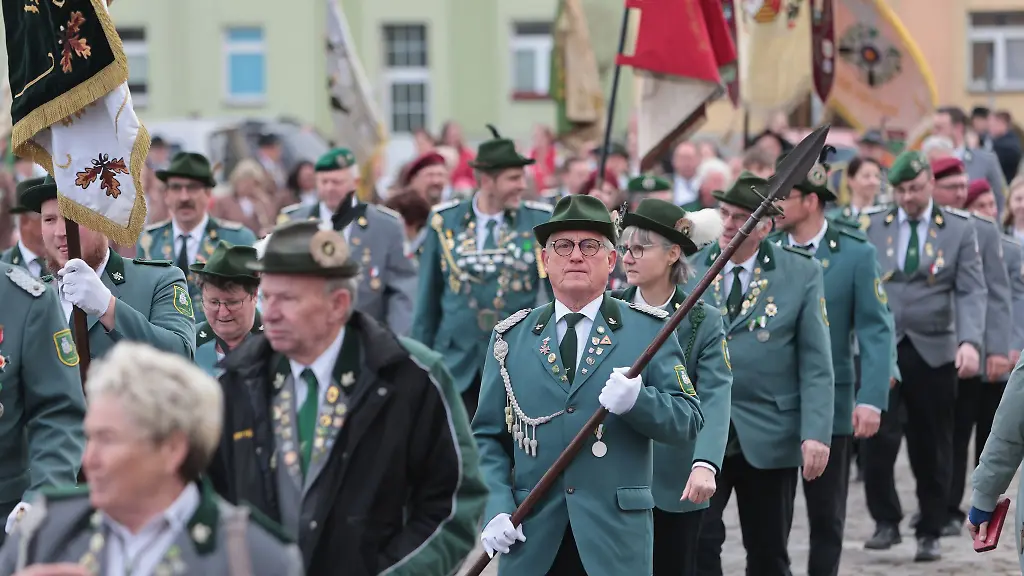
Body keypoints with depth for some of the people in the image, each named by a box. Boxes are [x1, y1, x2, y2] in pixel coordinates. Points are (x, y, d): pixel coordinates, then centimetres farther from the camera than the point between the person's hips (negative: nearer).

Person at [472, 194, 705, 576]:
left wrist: (638, 400, -20)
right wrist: (496, 508, -6)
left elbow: (689, 423, -1)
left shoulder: (649, 330, 5)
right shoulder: (512, 337, 10)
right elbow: (487, 437, 9)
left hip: (616, 540, -1)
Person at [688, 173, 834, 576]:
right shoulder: (688, 268, 2)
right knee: (697, 542, -10)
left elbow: (816, 364, -2)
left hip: (770, 437, 0)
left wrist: (816, 433, -11)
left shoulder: (801, 274, -1)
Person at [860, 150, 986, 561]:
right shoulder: (870, 225, 6)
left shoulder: (959, 229, 3)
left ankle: (930, 534, 18)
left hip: (933, 353, 0)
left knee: (932, 449, 6)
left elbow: (972, 291, -5)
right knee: (878, 438, -10)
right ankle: (886, 522, 7)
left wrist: (970, 341, -19)